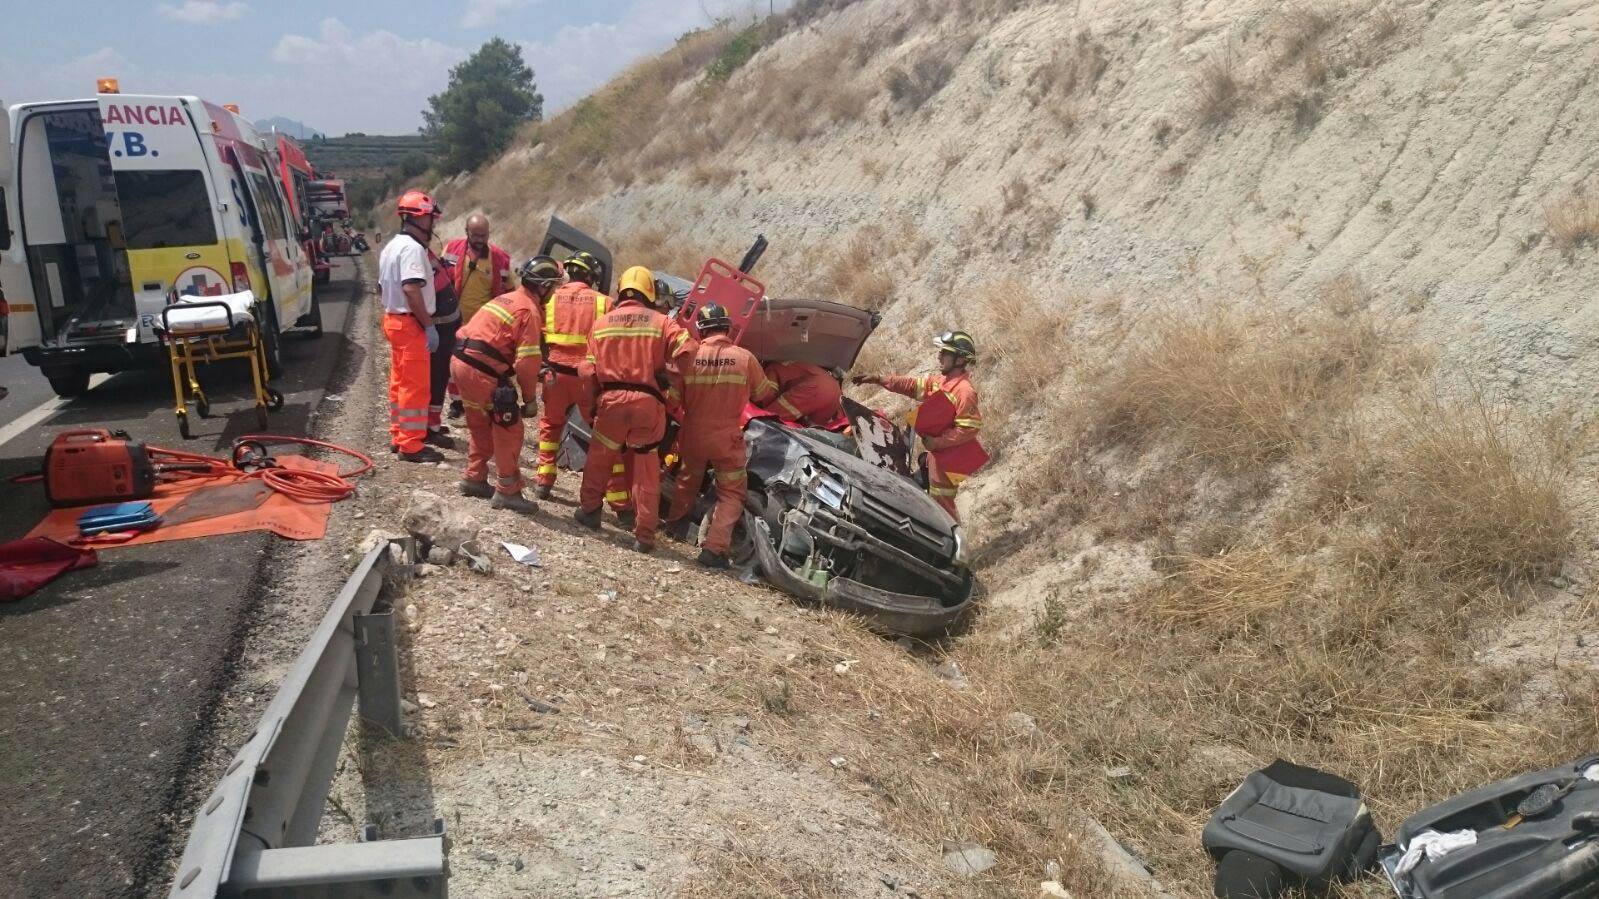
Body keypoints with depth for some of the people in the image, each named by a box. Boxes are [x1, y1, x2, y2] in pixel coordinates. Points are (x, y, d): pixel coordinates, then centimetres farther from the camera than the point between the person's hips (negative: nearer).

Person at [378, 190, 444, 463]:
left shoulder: (392, 246, 16)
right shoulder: (412, 248, -17)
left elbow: (381, 287, 23)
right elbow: (411, 289, -27)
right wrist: (429, 325, -25)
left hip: (393, 319, 10)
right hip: (411, 325, -10)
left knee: (399, 383, 17)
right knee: (415, 386, -6)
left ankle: (398, 435, 26)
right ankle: (411, 445, -3)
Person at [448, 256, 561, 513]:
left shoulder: (507, 299, 18)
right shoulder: (529, 311, -10)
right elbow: (527, 361, -15)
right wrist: (530, 398, -6)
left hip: (461, 362, 9)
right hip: (482, 373, -9)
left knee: (480, 425, 23)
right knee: (509, 429, -1)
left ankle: (474, 478, 33)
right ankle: (507, 492, 3)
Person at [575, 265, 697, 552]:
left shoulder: (601, 323, 8)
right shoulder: (661, 322, 2)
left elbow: (589, 370, 7)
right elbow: (688, 349, -11)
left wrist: (592, 405, 21)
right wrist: (670, 376, 4)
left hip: (611, 399, 1)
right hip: (648, 402, -1)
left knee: (599, 458, 22)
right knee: (646, 470, 7)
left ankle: (588, 509, 33)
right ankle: (644, 535, 10)